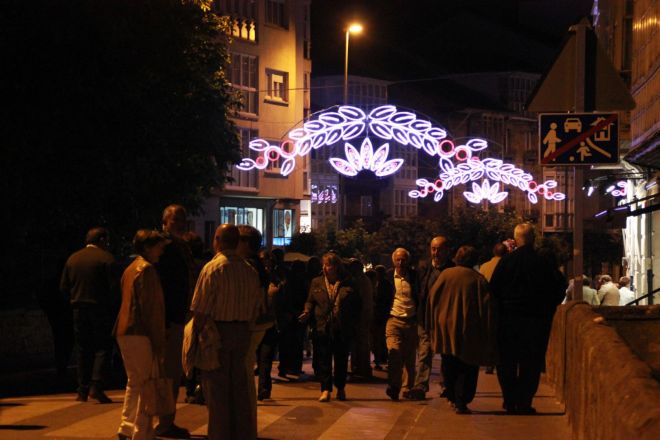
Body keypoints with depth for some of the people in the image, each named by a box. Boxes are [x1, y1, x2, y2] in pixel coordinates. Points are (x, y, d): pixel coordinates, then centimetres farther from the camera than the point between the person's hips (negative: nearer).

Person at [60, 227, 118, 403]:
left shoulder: (73, 258, 8)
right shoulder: (106, 258, -7)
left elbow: (63, 286, 8)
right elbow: (113, 286, -11)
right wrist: (113, 306, 0)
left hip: (79, 310, 5)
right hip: (100, 308, -5)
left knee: (83, 350, 11)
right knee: (103, 348, 1)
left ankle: (83, 391, 11)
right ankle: (96, 386, -12)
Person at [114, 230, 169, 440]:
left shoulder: (131, 269, 18)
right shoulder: (147, 269, -11)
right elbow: (151, 309, -16)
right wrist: (158, 343, -16)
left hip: (124, 333, 10)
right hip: (139, 335, -10)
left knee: (134, 383, 18)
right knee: (146, 385, -4)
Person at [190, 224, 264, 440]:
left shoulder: (213, 268, -11)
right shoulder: (250, 270, 6)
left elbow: (200, 310, -14)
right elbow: (258, 307, 9)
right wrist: (245, 326, 16)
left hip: (218, 332, -5)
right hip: (242, 333, 5)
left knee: (216, 388, 2)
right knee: (240, 386, 13)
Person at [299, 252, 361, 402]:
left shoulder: (348, 283, 3)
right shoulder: (317, 282, 9)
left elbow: (356, 305, 7)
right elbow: (310, 301, 12)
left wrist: (353, 324, 0)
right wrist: (307, 312, -9)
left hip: (342, 328, -1)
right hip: (322, 327, 1)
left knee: (341, 359, 7)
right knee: (323, 359, -3)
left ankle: (341, 388, 21)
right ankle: (326, 389, 0)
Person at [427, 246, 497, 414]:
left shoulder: (445, 274, 0)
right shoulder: (478, 279, -5)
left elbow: (432, 299, 4)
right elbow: (487, 306, -7)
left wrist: (433, 325, 14)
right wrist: (488, 334, -2)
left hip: (445, 328, 3)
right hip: (468, 329, -3)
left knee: (449, 367, 18)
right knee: (467, 368, 4)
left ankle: (452, 397, 24)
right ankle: (461, 402, -4)